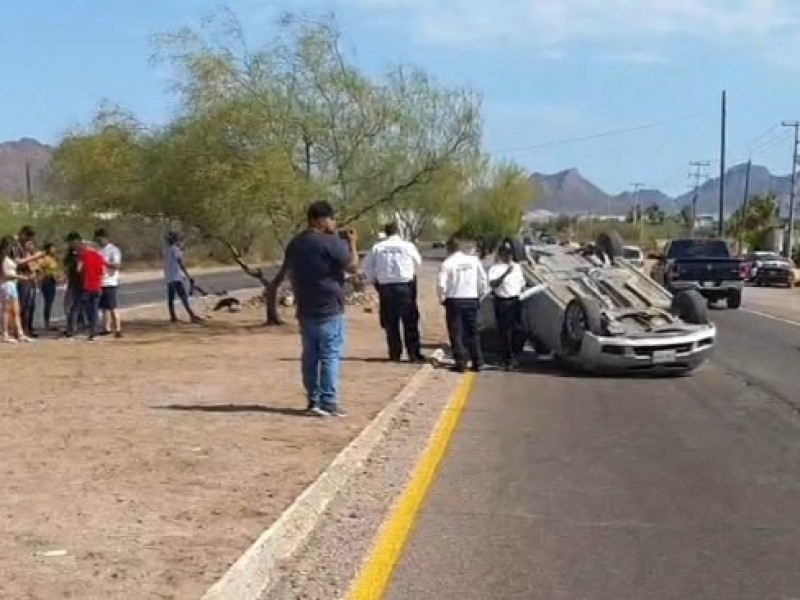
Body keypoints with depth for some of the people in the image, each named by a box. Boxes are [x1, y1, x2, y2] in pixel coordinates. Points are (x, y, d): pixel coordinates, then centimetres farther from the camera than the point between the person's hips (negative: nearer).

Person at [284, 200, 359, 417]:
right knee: (330, 357, -3)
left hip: (305, 310, 7)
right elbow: (353, 267, -9)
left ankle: (313, 400, 16)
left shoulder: (294, 244, 10)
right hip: (329, 310, -7)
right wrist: (352, 243, 4)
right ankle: (328, 403, -4)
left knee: (310, 356, 12)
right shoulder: (332, 242, -14)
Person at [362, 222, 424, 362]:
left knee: (390, 322, 10)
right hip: (405, 285, -2)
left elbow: (367, 267, 3)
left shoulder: (378, 247, -1)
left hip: (385, 286, 2)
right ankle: (414, 353, 5)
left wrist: (373, 280, 18)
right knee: (410, 322, 5)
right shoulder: (408, 246, -4)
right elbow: (418, 262, 11)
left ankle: (395, 353, 12)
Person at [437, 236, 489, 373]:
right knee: (472, 332, 13)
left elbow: (441, 284, -13)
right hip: (472, 300, 3)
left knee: (456, 333, 5)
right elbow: (484, 280, 2)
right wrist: (480, 296, 13)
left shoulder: (448, 263, -9)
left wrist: (442, 298, 3)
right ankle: (478, 362, 13)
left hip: (454, 300, -3)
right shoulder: (474, 260, 1)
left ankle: (461, 363, 2)